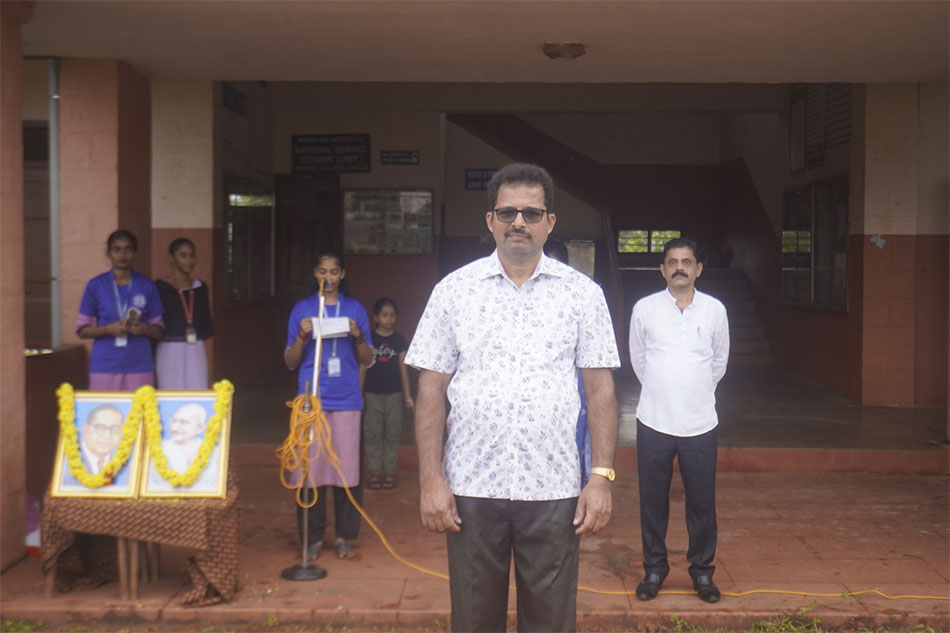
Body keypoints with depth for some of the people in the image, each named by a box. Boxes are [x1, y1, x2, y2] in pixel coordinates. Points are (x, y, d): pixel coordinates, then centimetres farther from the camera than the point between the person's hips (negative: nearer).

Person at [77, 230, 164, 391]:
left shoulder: (147, 286, 7)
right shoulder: (96, 286, 6)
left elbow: (158, 330, 10)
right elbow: (82, 330, 6)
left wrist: (142, 329, -11)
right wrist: (109, 329, -11)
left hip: (139, 364, 1)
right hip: (105, 366, 0)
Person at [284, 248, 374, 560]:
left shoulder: (355, 309, 10)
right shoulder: (302, 309, 8)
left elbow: (367, 360, 11)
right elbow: (290, 362, 8)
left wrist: (358, 336, -7)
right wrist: (302, 336, -9)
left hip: (346, 399, 0)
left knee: (347, 467, -1)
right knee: (311, 468, -1)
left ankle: (345, 537, 10)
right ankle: (313, 538, 10)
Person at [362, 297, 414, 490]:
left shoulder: (399, 340, 4)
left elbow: (403, 369, 7)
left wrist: (408, 396, 6)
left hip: (394, 394, 1)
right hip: (372, 394, -1)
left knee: (392, 434, 4)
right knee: (372, 434, 1)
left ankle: (389, 472, 13)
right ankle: (374, 472, 9)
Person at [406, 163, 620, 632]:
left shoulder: (582, 294, 4)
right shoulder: (454, 290, 3)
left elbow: (600, 390, 3)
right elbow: (431, 390, 2)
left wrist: (602, 476, -5)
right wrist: (430, 479, -4)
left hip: (554, 488, 0)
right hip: (471, 487, 1)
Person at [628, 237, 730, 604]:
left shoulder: (715, 310, 3)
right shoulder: (644, 309, 0)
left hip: (700, 422, 1)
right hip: (654, 421, 0)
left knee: (702, 501, 7)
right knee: (653, 500, 8)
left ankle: (702, 569, 24)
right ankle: (654, 567, 24)